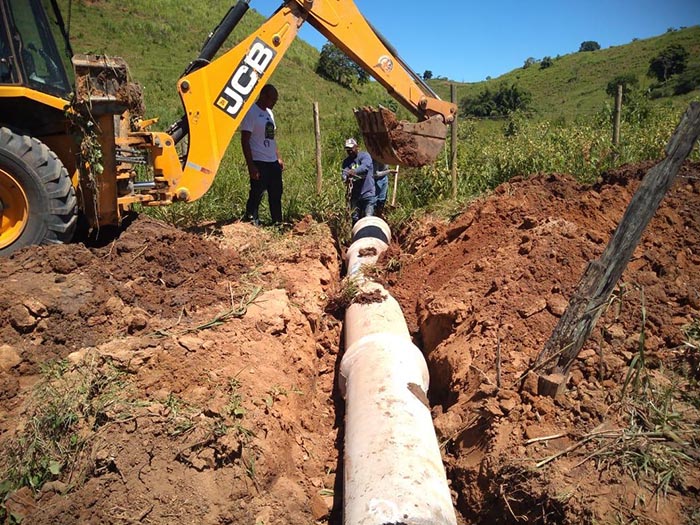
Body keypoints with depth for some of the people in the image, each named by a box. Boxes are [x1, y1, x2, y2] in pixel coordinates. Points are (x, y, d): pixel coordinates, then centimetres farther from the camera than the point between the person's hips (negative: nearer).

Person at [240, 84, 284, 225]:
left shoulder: (269, 113, 15)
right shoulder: (251, 112, -10)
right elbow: (245, 141, -14)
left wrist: (278, 158, 16)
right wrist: (251, 166, -19)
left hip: (273, 162, 8)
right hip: (259, 162, -8)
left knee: (276, 194, 11)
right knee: (257, 194, -4)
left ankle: (278, 223, 20)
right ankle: (251, 222, 6)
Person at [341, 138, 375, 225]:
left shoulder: (364, 155, -4)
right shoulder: (346, 161, 10)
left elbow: (365, 166, -26)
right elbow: (345, 172, -8)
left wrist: (354, 171, -45)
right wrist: (345, 178, -34)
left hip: (367, 193, -4)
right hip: (354, 195, 5)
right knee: (355, 219, 10)